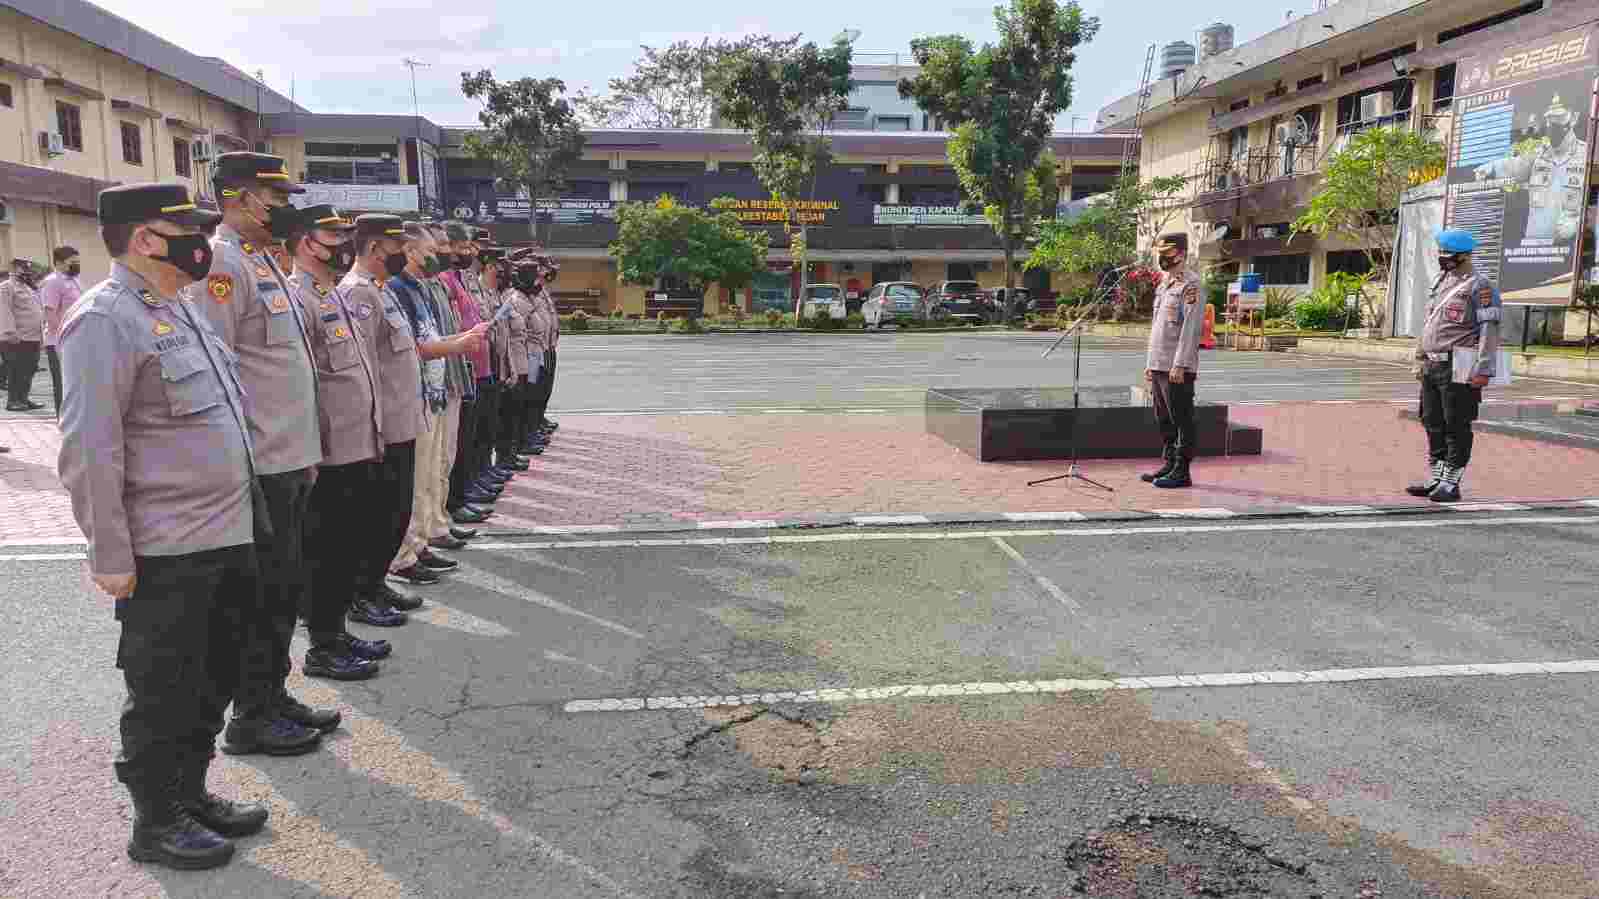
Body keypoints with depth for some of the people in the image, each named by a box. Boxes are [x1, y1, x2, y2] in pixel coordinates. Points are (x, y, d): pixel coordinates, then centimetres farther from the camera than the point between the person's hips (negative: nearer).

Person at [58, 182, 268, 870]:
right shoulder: (104, 319, -14)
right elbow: (89, 452, -18)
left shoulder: (181, 307, 15)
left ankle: (191, 793, 35)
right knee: (163, 694, 5)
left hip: (226, 540, 9)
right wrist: (111, 556, -18)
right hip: (164, 555, -9)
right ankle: (156, 822, 22)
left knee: (212, 683, 19)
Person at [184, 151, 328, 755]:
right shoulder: (222, 263, -14)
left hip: (291, 460, 10)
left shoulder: (265, 263, 17)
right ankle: (251, 717, 14)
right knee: (264, 591, 1)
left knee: (286, 586, 16)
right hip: (259, 466, -10)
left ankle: (273, 696, 29)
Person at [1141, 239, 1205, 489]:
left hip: (1177, 367, -9)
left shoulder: (1190, 283, -10)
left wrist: (1180, 365, -23)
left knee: (1182, 420, -3)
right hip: (1159, 365, 9)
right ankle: (1170, 464, 23)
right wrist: (1150, 363, 19)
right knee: (1164, 420, 14)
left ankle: (1182, 472, 1)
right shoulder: (1163, 284, 18)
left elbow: (1192, 326, -18)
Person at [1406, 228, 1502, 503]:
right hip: (1432, 367, 8)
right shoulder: (1441, 284, 17)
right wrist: (1419, 360, 20)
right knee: (1433, 424, 12)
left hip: (1458, 368, -8)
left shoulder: (1479, 287, -8)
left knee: (1456, 427, -3)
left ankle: (1451, 483, 3)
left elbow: (1489, 330, -14)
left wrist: (1483, 369, -21)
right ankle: (1434, 480, 21)